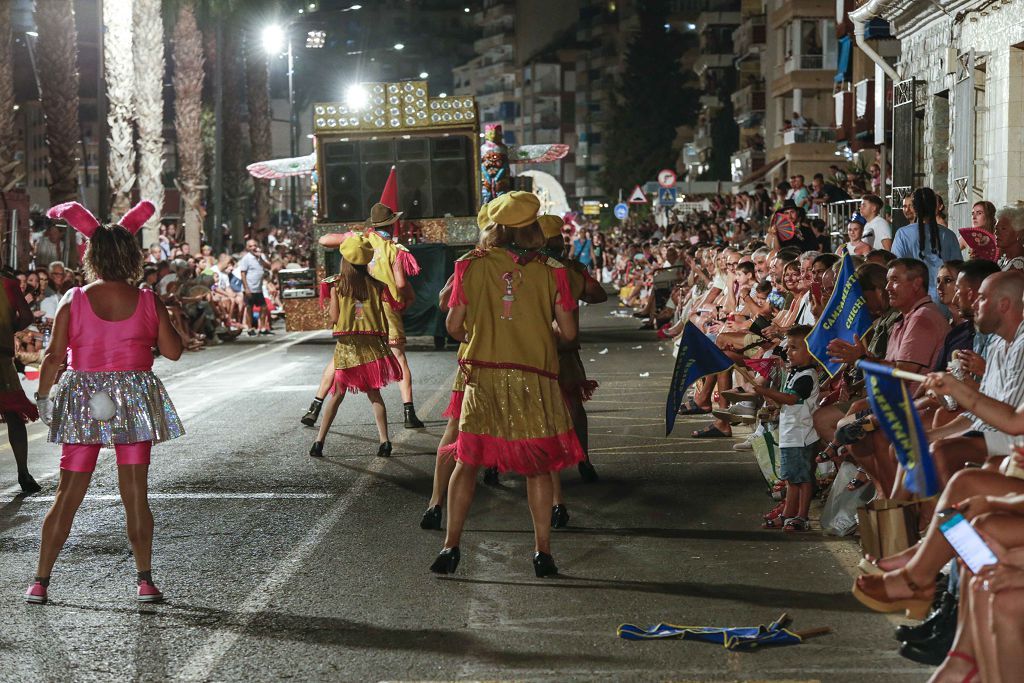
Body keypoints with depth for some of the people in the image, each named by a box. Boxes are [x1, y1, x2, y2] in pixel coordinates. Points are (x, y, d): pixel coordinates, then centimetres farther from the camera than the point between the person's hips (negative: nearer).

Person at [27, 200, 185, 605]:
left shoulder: (73, 301, -5)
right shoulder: (148, 302, -4)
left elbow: (54, 357, -7)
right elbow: (173, 351, -1)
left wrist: (43, 398, 4)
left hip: (83, 404, 0)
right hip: (135, 403, 0)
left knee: (67, 497, 7)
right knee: (136, 496, 7)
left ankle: (40, 582, 9)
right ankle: (145, 581, 7)